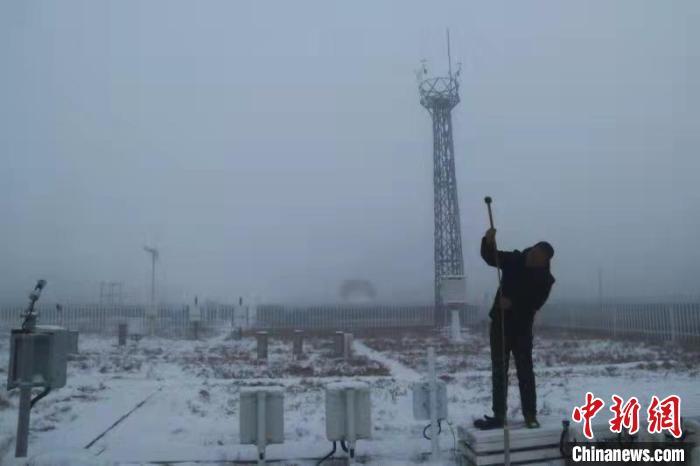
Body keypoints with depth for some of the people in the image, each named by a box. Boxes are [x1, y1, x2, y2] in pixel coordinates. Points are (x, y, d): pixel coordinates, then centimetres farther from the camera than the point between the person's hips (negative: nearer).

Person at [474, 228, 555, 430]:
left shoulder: (545, 279, -11)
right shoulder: (514, 259, -3)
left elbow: (534, 304, -20)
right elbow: (489, 256, 0)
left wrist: (512, 303, -34)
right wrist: (489, 241, -20)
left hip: (522, 328, -3)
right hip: (499, 322, 3)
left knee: (525, 371, 3)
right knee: (499, 371, 5)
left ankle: (530, 415, 14)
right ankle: (499, 416, 11)